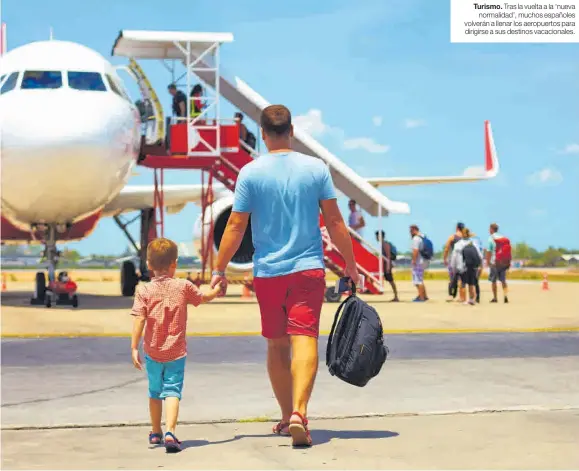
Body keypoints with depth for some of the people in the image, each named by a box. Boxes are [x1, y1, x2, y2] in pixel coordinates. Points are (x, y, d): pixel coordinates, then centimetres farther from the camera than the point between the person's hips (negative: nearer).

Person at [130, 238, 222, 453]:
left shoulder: (144, 290, -5)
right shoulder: (183, 286, -2)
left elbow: (139, 320, -13)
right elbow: (203, 298, 15)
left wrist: (134, 348, -11)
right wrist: (216, 290, 35)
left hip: (152, 352, 1)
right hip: (176, 353, -1)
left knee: (155, 392, 19)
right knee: (172, 391, -5)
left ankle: (156, 433, 33)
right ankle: (170, 432, -26)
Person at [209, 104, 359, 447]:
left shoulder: (251, 173, -3)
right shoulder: (316, 168, -1)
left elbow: (236, 227, -3)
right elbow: (335, 222, 1)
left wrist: (219, 270, 6)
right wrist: (351, 264, 11)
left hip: (267, 271, 1)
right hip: (309, 268, -1)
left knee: (277, 346, 14)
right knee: (304, 340, -8)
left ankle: (288, 417, 25)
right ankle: (299, 413, -26)